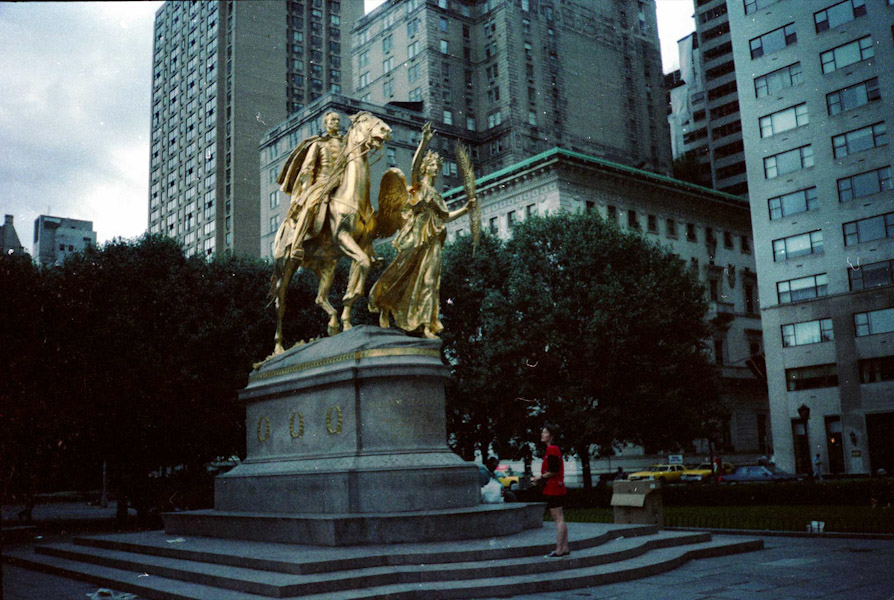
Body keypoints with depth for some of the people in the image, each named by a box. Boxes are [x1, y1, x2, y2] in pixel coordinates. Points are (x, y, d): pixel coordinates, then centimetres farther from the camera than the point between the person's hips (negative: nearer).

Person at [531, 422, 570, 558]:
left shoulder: (551, 450, -16)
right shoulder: (555, 449, 16)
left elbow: (553, 471, -22)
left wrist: (541, 477, -8)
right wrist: (540, 479, 13)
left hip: (553, 489, -10)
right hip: (558, 488, 10)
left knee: (558, 520, -7)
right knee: (560, 519, 13)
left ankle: (559, 550, -5)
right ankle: (565, 548, 18)